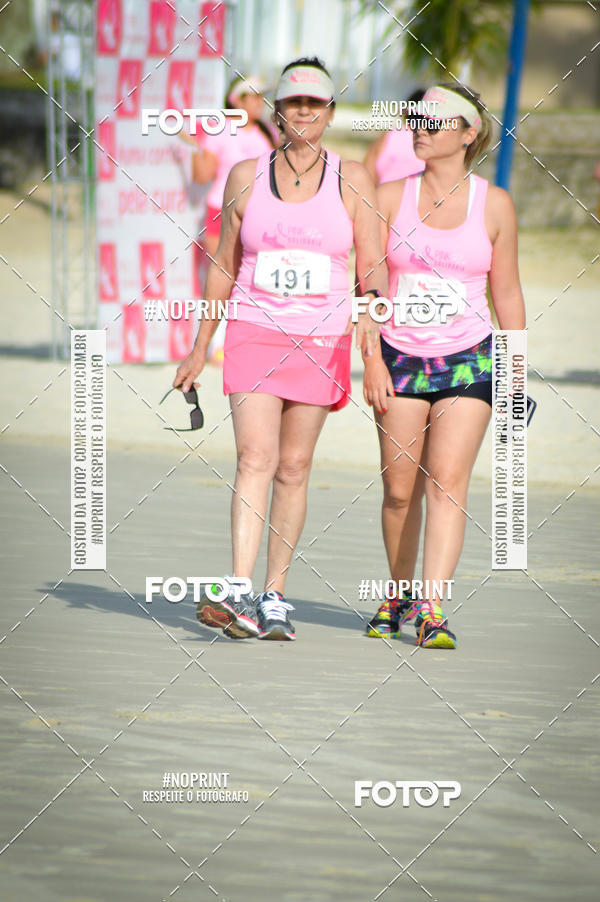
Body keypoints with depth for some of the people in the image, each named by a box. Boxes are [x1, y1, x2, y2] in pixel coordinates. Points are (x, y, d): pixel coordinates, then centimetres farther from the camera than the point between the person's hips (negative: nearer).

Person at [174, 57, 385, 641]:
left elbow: (373, 266, 4)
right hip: (254, 331, -1)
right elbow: (223, 267, 13)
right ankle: (240, 597, -26)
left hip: (322, 339, 1)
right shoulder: (246, 177, 6)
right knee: (255, 457, -15)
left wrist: (370, 309, -14)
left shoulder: (352, 180, 4)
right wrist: (200, 348, 13)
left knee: (294, 467, 3)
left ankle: (275, 598, 11)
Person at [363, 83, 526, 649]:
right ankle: (399, 595, 25)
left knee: (447, 482, -13)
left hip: (469, 359, -1)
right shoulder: (390, 198, 3)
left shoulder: (494, 205, 2)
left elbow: (506, 293, 9)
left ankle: (431, 612, -19)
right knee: (399, 489, 5)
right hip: (400, 359, 1)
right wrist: (372, 361, -5)